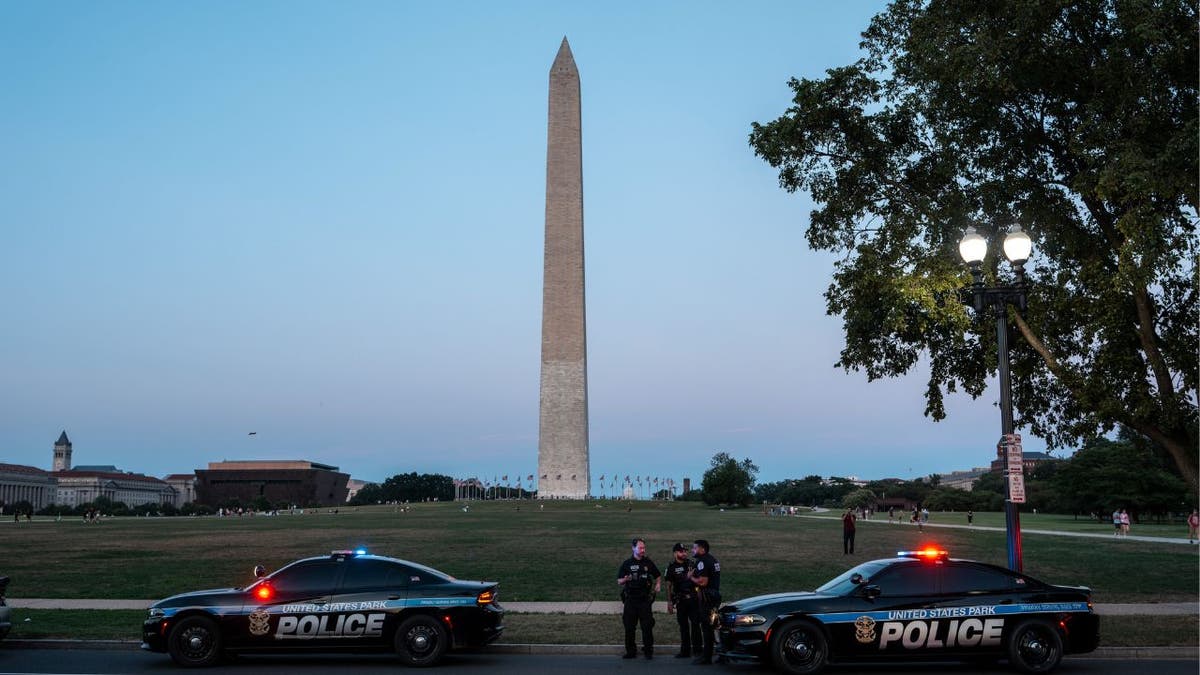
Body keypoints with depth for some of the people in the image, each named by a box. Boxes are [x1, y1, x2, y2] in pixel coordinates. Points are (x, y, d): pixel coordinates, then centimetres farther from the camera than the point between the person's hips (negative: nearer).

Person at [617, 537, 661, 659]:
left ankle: (648, 650, 8)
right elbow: (619, 582, 4)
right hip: (630, 600, 0)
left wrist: (658, 584, -4)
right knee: (629, 626, 3)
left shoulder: (648, 562, 6)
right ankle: (630, 651, 13)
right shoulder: (626, 564, 4)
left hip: (645, 599, 0)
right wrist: (625, 580, -18)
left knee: (647, 626, -2)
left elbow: (658, 576, 16)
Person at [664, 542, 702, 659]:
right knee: (683, 626, 6)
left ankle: (697, 649, -2)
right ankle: (685, 651, 12)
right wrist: (669, 602, 0)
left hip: (693, 599, 0)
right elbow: (668, 586, 4)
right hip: (680, 600, 0)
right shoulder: (671, 567, 4)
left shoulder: (691, 564, 8)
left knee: (695, 624, -6)